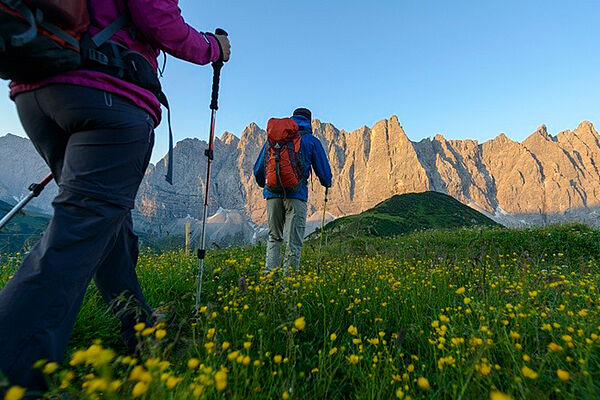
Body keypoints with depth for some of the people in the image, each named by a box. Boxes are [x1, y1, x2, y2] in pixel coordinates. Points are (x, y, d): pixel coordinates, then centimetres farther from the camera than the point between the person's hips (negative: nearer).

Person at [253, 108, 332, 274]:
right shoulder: (312, 141, 8)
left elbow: (258, 169, 20)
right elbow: (323, 170, 9)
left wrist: (264, 185, 39)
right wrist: (327, 184, 32)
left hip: (273, 193, 3)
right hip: (296, 194, -3)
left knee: (274, 237, 16)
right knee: (294, 242, 4)